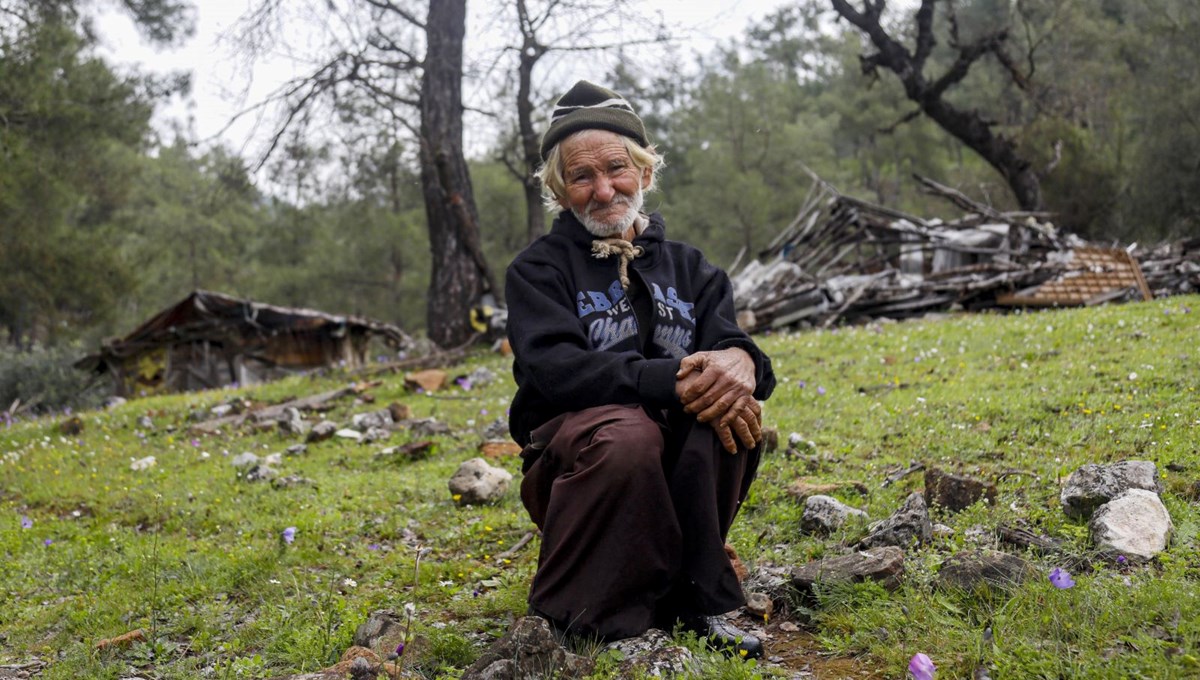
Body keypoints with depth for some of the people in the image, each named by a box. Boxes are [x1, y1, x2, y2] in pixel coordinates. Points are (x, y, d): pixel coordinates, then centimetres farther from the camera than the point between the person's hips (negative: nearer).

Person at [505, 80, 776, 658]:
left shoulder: (685, 265, 13)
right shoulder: (539, 269, 0)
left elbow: (727, 338, -3)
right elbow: (553, 367, -18)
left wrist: (738, 361, -29)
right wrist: (673, 379, -30)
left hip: (678, 468, 4)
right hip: (572, 460, -4)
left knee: (731, 399, -26)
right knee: (625, 430, -36)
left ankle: (697, 601, -12)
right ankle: (591, 617, -17)